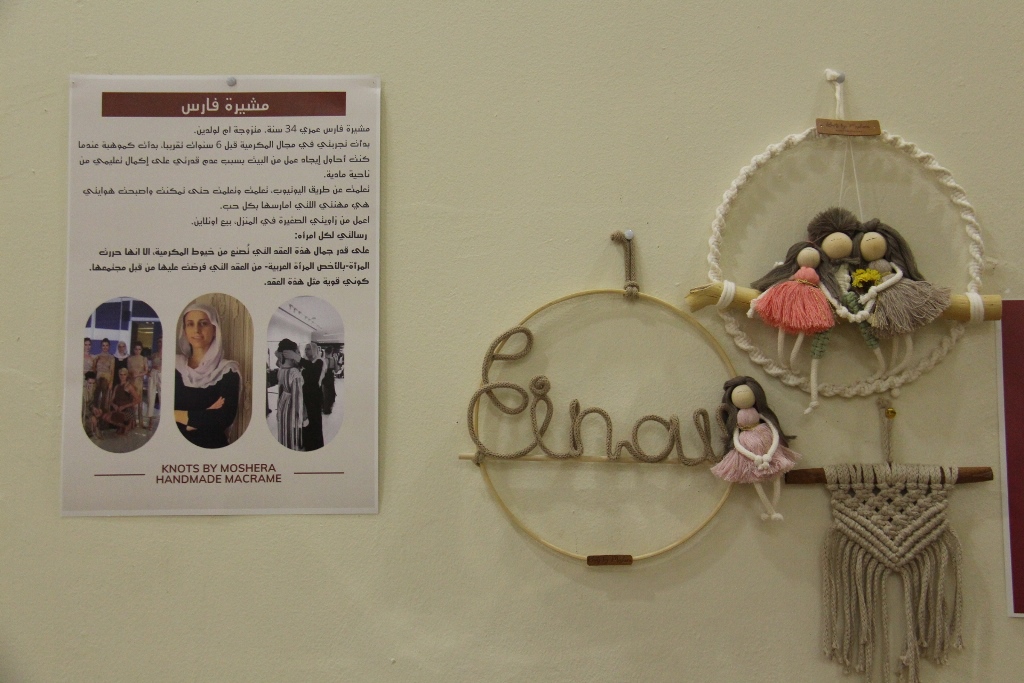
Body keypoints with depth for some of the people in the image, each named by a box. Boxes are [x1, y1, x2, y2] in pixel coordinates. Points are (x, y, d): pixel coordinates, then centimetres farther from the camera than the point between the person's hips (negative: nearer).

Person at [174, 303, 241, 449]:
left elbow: (225, 418, -15)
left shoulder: (227, 371, -3)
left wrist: (179, 415, -6)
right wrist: (205, 417, -13)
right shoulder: (175, 365, 7)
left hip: (211, 446, -2)